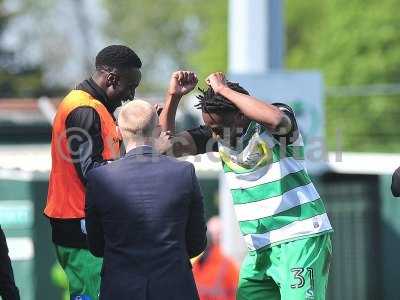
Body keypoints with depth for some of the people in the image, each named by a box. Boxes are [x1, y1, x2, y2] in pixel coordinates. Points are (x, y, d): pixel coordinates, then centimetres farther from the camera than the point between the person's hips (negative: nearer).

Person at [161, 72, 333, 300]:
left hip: (300, 239, -7)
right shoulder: (218, 134, 5)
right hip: (260, 248, 7)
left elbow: (276, 119, -37)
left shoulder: (268, 128, -12)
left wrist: (224, 90, -28)